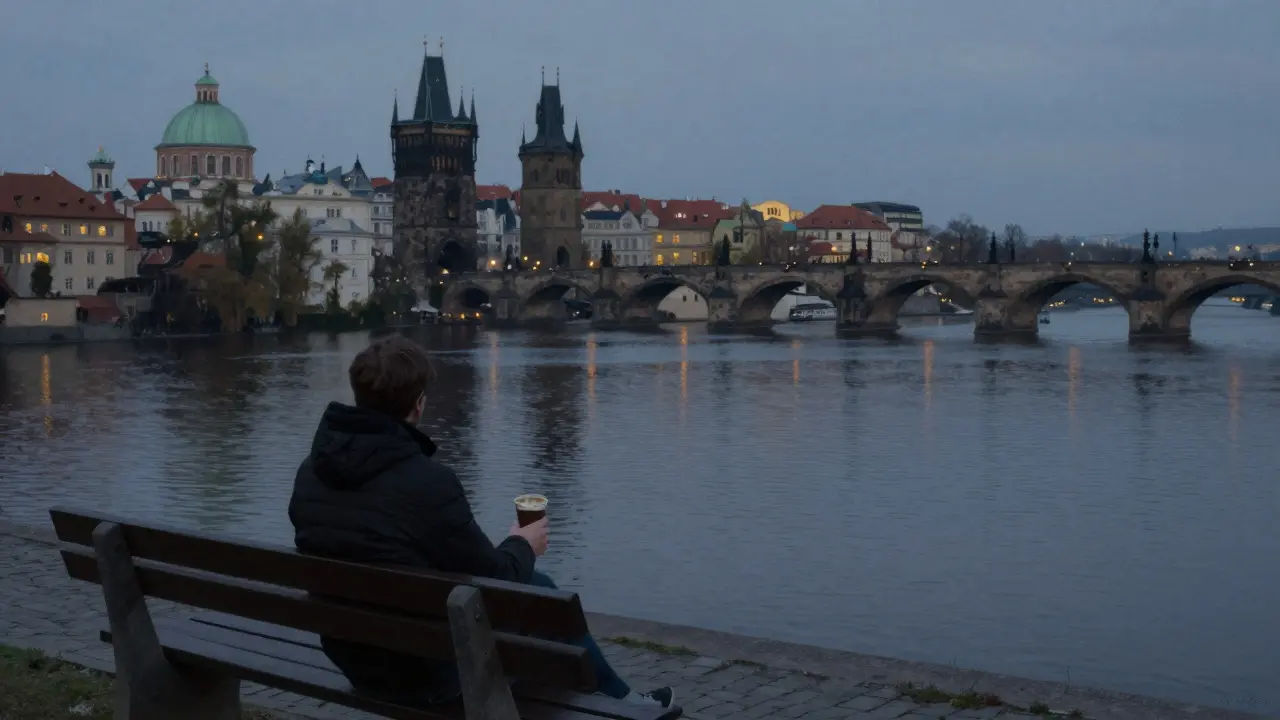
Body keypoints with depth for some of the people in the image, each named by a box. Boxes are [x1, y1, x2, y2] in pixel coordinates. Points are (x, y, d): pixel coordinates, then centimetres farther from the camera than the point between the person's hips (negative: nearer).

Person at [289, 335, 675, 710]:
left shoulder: (310, 472, -5)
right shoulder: (426, 481, -25)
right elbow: (492, 581, -14)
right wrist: (523, 546, 8)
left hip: (353, 660, 7)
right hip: (431, 668, -7)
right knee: (538, 587, 16)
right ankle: (618, 700, 36)